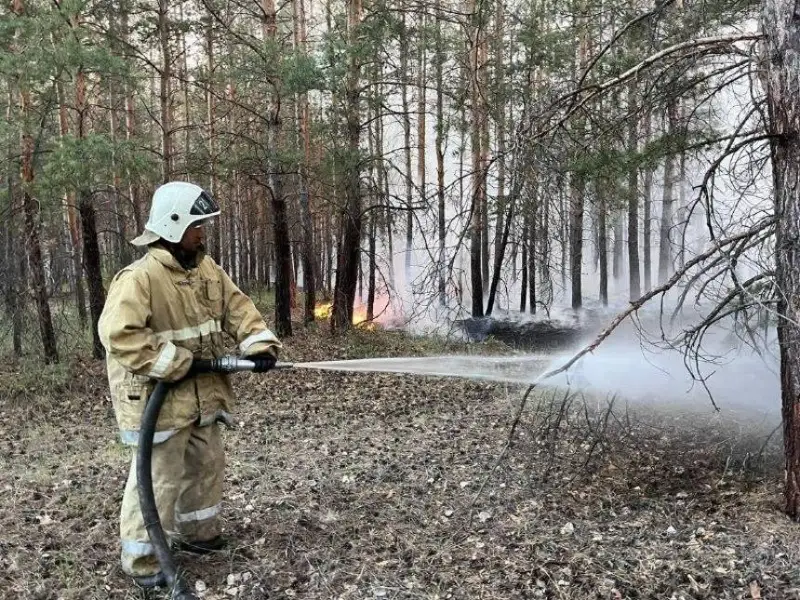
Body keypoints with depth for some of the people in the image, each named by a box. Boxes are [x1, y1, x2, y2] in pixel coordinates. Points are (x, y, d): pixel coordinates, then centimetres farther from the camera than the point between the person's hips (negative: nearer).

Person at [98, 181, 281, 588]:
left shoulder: (207, 269, 5)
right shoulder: (139, 277, -21)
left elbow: (236, 307, 7)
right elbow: (118, 333, -28)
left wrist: (259, 343, -9)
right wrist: (173, 365, -25)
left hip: (202, 393, 8)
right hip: (158, 397, -8)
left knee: (207, 465, 20)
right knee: (160, 478, -1)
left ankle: (196, 532, 41)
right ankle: (142, 559, 18)